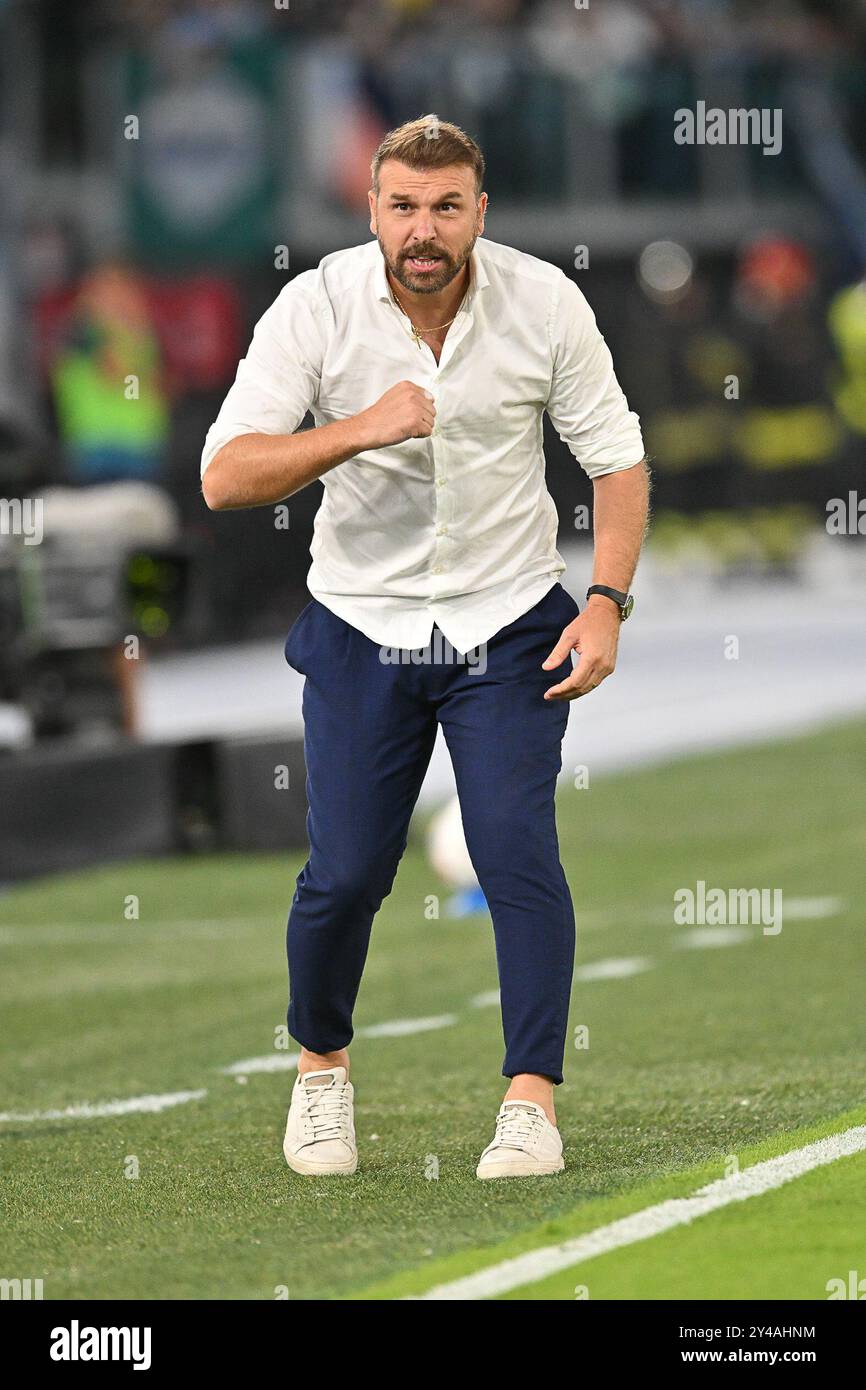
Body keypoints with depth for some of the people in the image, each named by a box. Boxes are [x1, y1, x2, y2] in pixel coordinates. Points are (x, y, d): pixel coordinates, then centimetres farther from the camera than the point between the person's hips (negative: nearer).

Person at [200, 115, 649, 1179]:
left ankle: (532, 1101, -8)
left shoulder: (544, 304, -9)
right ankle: (321, 1070, 23)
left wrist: (607, 603, -11)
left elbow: (617, 459, 1)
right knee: (345, 872, -3)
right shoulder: (318, 307, -13)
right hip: (361, 625, 0)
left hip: (509, 623, 0)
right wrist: (362, 430, -33)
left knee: (519, 852, -14)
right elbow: (226, 476, -19)